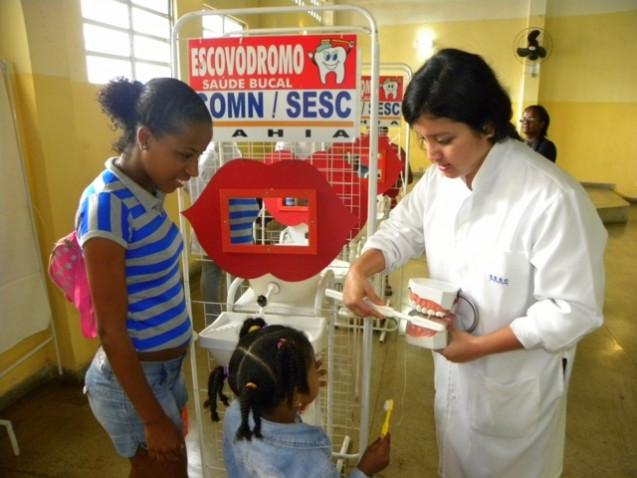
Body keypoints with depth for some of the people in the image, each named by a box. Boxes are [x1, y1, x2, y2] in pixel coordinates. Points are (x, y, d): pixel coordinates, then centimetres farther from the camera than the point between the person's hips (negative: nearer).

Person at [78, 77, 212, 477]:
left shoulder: (146, 192, -1)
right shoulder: (108, 204, -25)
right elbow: (111, 330, -22)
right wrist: (153, 420, -16)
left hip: (166, 368, 8)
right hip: (135, 381, -7)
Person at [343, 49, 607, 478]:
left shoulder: (552, 199, -32)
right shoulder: (441, 177, -9)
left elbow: (575, 309, -25)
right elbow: (405, 228, 2)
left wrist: (481, 346, -26)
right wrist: (361, 268, -17)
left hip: (515, 377, -5)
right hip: (453, 360, 6)